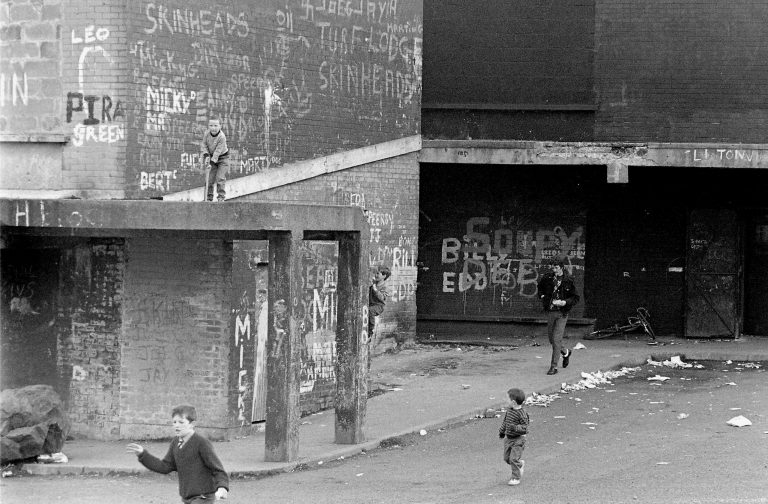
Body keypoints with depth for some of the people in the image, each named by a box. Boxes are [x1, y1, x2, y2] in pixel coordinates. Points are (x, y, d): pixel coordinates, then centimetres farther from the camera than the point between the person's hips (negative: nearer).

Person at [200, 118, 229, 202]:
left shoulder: (222, 137, -27)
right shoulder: (207, 134, -11)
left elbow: (218, 151, -28)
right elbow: (203, 144, -1)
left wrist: (212, 162, -31)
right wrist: (206, 154, -18)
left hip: (223, 158, -5)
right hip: (212, 157, 5)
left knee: (220, 177, -13)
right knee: (209, 178, 2)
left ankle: (221, 196, -4)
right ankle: (209, 197, 10)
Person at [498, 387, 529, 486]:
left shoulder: (521, 414, -20)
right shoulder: (509, 410, 3)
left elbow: (524, 428, -20)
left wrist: (515, 427, -35)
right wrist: (502, 431, 27)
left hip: (518, 439, -8)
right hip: (508, 438, 8)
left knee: (513, 459, -9)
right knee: (507, 458, 12)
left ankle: (516, 478, 4)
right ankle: (520, 464, 40)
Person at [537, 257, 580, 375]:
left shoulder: (568, 281, -9)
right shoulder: (547, 278, 1)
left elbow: (576, 298, -5)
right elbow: (540, 287, 23)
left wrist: (564, 302, -19)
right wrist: (542, 296, 5)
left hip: (562, 313, -4)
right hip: (550, 312, 5)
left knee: (556, 340, -10)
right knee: (552, 340, 12)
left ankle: (554, 366, -5)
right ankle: (566, 353, 41)